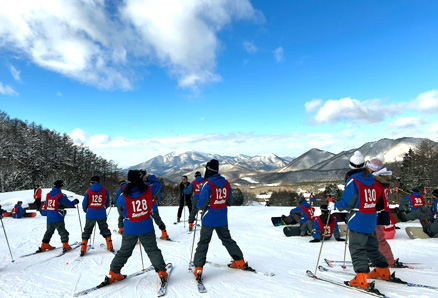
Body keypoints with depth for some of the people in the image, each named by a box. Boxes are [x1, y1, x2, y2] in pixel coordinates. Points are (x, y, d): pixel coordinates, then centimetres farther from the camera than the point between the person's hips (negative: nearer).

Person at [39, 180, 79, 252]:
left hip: (49, 217, 6)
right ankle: (65, 245, -1)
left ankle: (44, 246, 24)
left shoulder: (48, 195, 6)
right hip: (58, 218, -6)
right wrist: (75, 201, 6)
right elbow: (69, 204, -13)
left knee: (49, 231, 20)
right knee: (62, 231, 2)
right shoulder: (60, 195, -14)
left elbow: (47, 204, 19)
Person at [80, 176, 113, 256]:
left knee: (87, 230, 13)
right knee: (104, 229, 16)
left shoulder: (88, 191, -4)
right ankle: (110, 246, 13)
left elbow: (84, 204, 3)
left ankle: (83, 249, 8)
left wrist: (86, 211, 22)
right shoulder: (105, 190, -1)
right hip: (102, 214, 1)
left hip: (91, 214, -1)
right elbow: (108, 202, 10)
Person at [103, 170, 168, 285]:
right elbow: (156, 185, 8)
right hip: (146, 228, -1)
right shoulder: (148, 191, -13)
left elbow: (119, 208, 9)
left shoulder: (123, 197, -11)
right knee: (153, 250, 9)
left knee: (124, 252, 18)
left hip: (129, 229, 1)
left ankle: (113, 273, 24)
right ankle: (162, 272, 4)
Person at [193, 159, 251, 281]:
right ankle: (240, 262, 29)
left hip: (209, 219, -5)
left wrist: (198, 205, 4)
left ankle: (198, 269, 4)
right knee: (227, 239, 20)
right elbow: (230, 201, 7)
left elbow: (202, 204, -17)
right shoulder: (226, 183, -1)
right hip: (222, 219, 5)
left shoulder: (207, 184, -18)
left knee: (203, 242, 6)